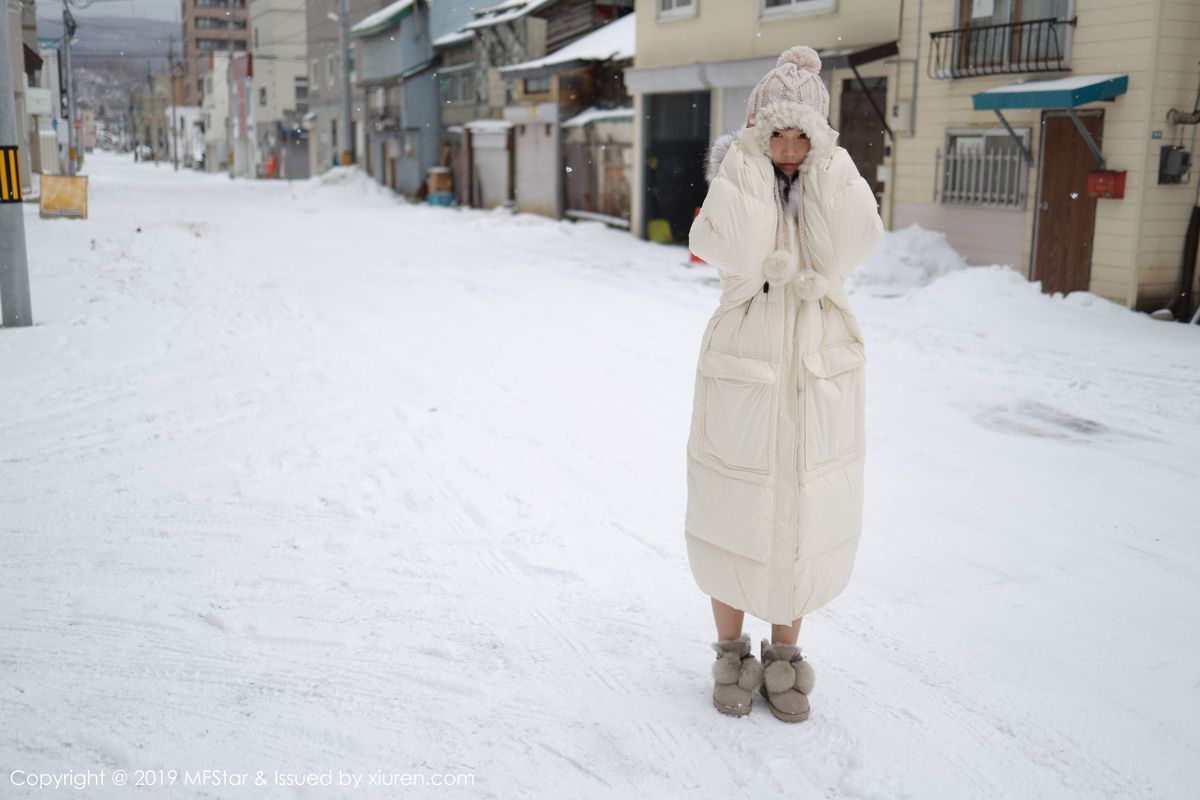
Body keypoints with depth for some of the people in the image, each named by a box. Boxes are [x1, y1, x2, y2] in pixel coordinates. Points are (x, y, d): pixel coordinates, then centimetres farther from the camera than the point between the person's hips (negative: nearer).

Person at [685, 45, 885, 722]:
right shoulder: (737, 182, -4)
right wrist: (750, 161, -20)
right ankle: (731, 651, 28)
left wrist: (825, 159, -18)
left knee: (802, 518, 11)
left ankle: (784, 653, 30)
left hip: (822, 379, 2)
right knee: (733, 518, 8)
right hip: (743, 376, -2)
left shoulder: (834, 187, 1)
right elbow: (737, 253, -26)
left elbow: (854, 247, -21)